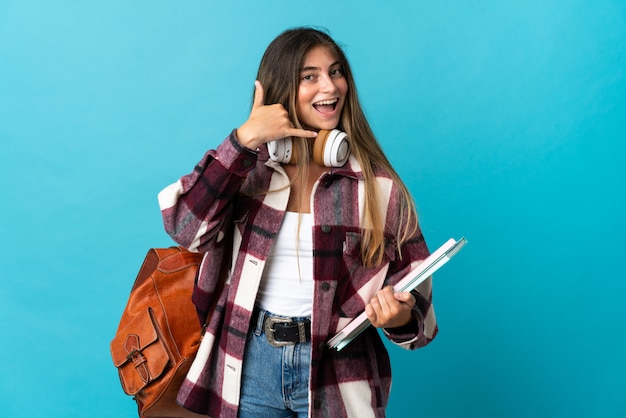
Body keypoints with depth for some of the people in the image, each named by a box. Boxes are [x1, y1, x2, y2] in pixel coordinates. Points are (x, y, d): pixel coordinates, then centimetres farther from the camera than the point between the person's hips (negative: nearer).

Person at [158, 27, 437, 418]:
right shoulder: (247, 167, -1)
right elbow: (186, 228, -16)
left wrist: (402, 317, -23)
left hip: (337, 373, -1)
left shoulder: (376, 183, -6)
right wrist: (244, 139, -19)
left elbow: (410, 279, -1)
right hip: (250, 363, 1)